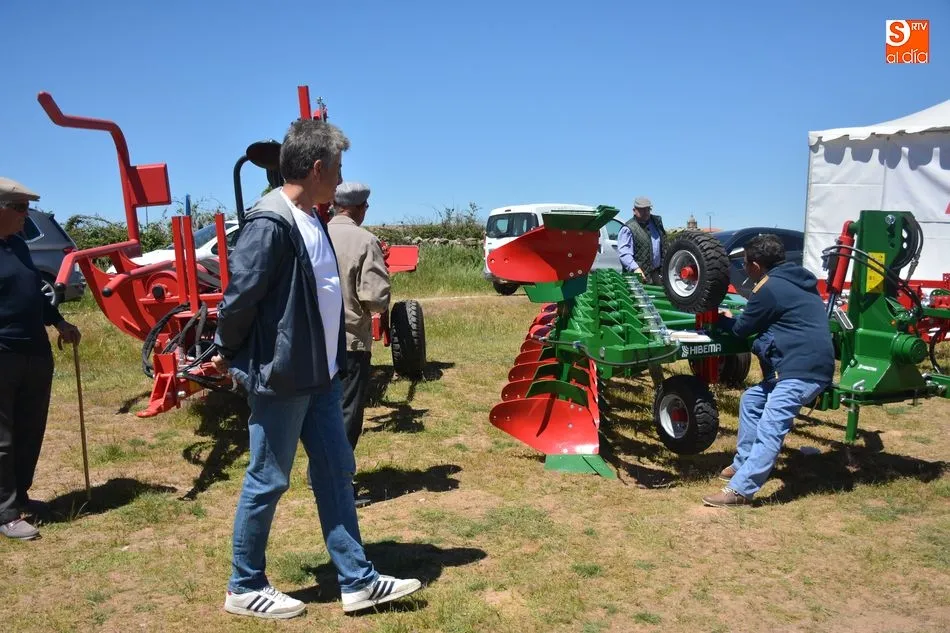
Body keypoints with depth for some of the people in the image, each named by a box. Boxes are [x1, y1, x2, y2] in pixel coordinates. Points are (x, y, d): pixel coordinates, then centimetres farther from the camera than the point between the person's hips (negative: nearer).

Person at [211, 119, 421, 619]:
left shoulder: (312, 220, 10)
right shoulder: (271, 222, -19)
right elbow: (240, 295, -18)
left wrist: (332, 358, 13)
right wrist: (227, 353, -4)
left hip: (319, 373, 9)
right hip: (279, 375, -9)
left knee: (336, 473, 12)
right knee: (267, 482, 5)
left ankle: (357, 581, 22)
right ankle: (244, 588, 25)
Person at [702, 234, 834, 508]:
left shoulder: (770, 288, -11)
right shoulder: (794, 279, 19)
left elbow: (742, 328, -1)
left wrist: (722, 320, 18)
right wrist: (735, 319, 21)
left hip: (803, 370, -11)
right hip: (802, 364, 11)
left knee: (769, 431, -15)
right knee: (750, 400, 20)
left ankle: (740, 490, -19)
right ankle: (742, 464, 27)